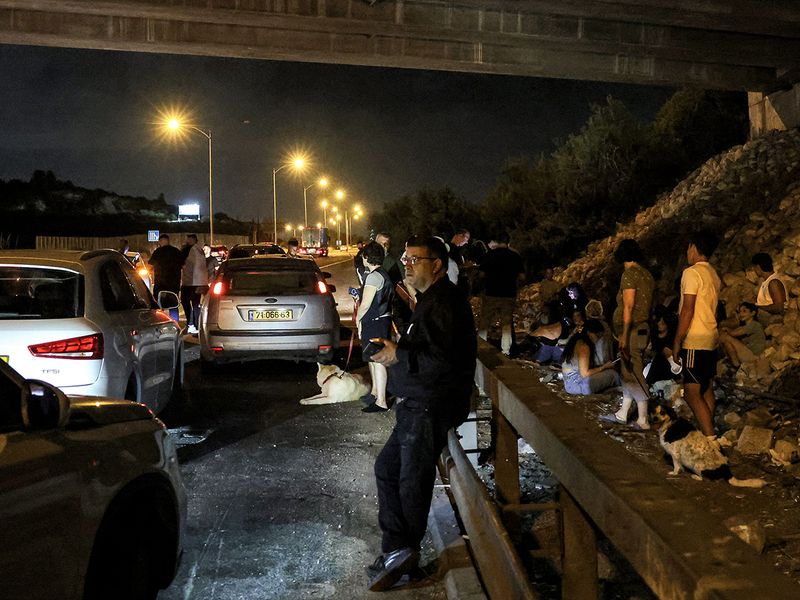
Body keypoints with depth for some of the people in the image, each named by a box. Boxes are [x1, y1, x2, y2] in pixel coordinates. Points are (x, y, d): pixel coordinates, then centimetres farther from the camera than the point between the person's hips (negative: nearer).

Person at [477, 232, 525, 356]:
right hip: (509, 294, 2)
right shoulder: (515, 256, 0)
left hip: (491, 293, -2)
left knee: (484, 323, 8)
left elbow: (482, 274, -3)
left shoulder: (490, 254, -6)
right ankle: (506, 350, 7)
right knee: (507, 324, 9)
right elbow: (522, 277, -1)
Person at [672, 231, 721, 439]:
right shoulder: (713, 274, 14)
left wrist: (677, 341, -13)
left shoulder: (692, 273, -13)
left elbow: (688, 311, -17)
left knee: (692, 392, -9)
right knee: (706, 389, 13)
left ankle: (711, 438, -12)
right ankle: (709, 432, 18)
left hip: (695, 341, -9)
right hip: (711, 338, 9)